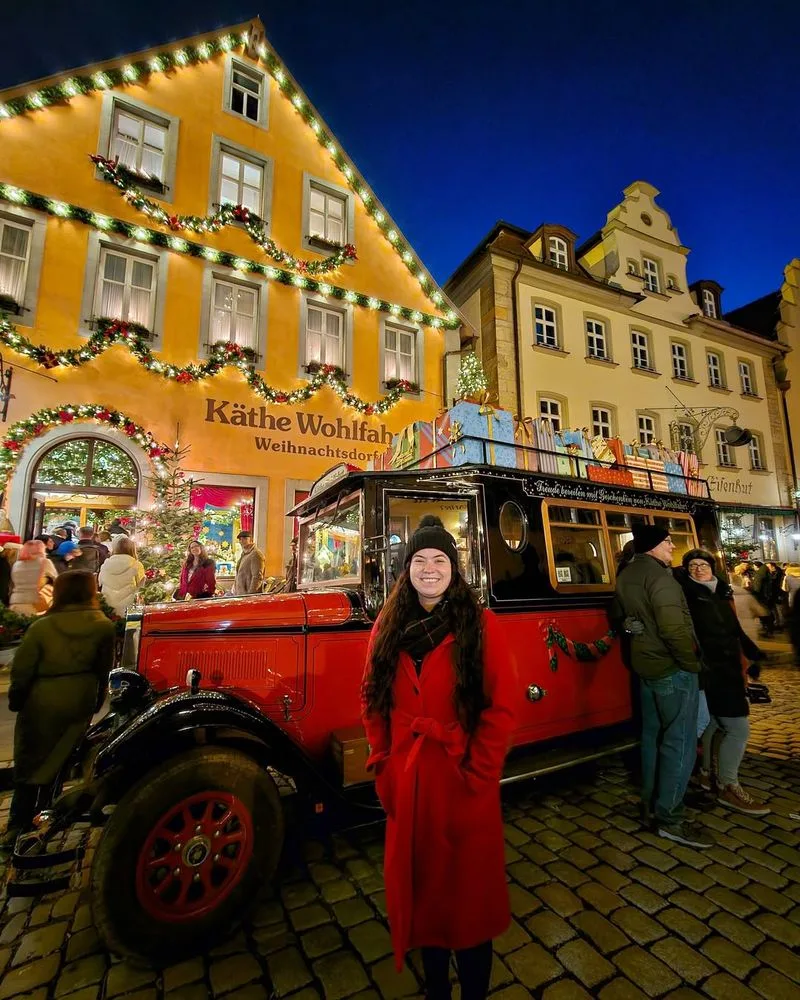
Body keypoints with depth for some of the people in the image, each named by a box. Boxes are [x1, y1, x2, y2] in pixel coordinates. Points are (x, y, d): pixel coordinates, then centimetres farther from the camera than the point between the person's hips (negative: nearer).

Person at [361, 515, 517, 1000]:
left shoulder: (481, 625, -11)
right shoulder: (388, 627, 0)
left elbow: (502, 708, -11)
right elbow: (374, 701, 6)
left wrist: (476, 772, -13)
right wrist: (384, 763, 1)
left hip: (463, 782, -3)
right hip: (405, 783, 4)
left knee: (468, 887, 14)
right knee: (418, 885, 21)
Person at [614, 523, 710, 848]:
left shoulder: (625, 576, 8)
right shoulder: (659, 576, -21)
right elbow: (673, 629, -26)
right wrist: (693, 663, -13)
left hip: (644, 665, 9)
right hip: (672, 669, -9)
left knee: (652, 736, 18)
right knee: (680, 742, 2)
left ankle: (650, 804, 30)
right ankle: (670, 818, 11)